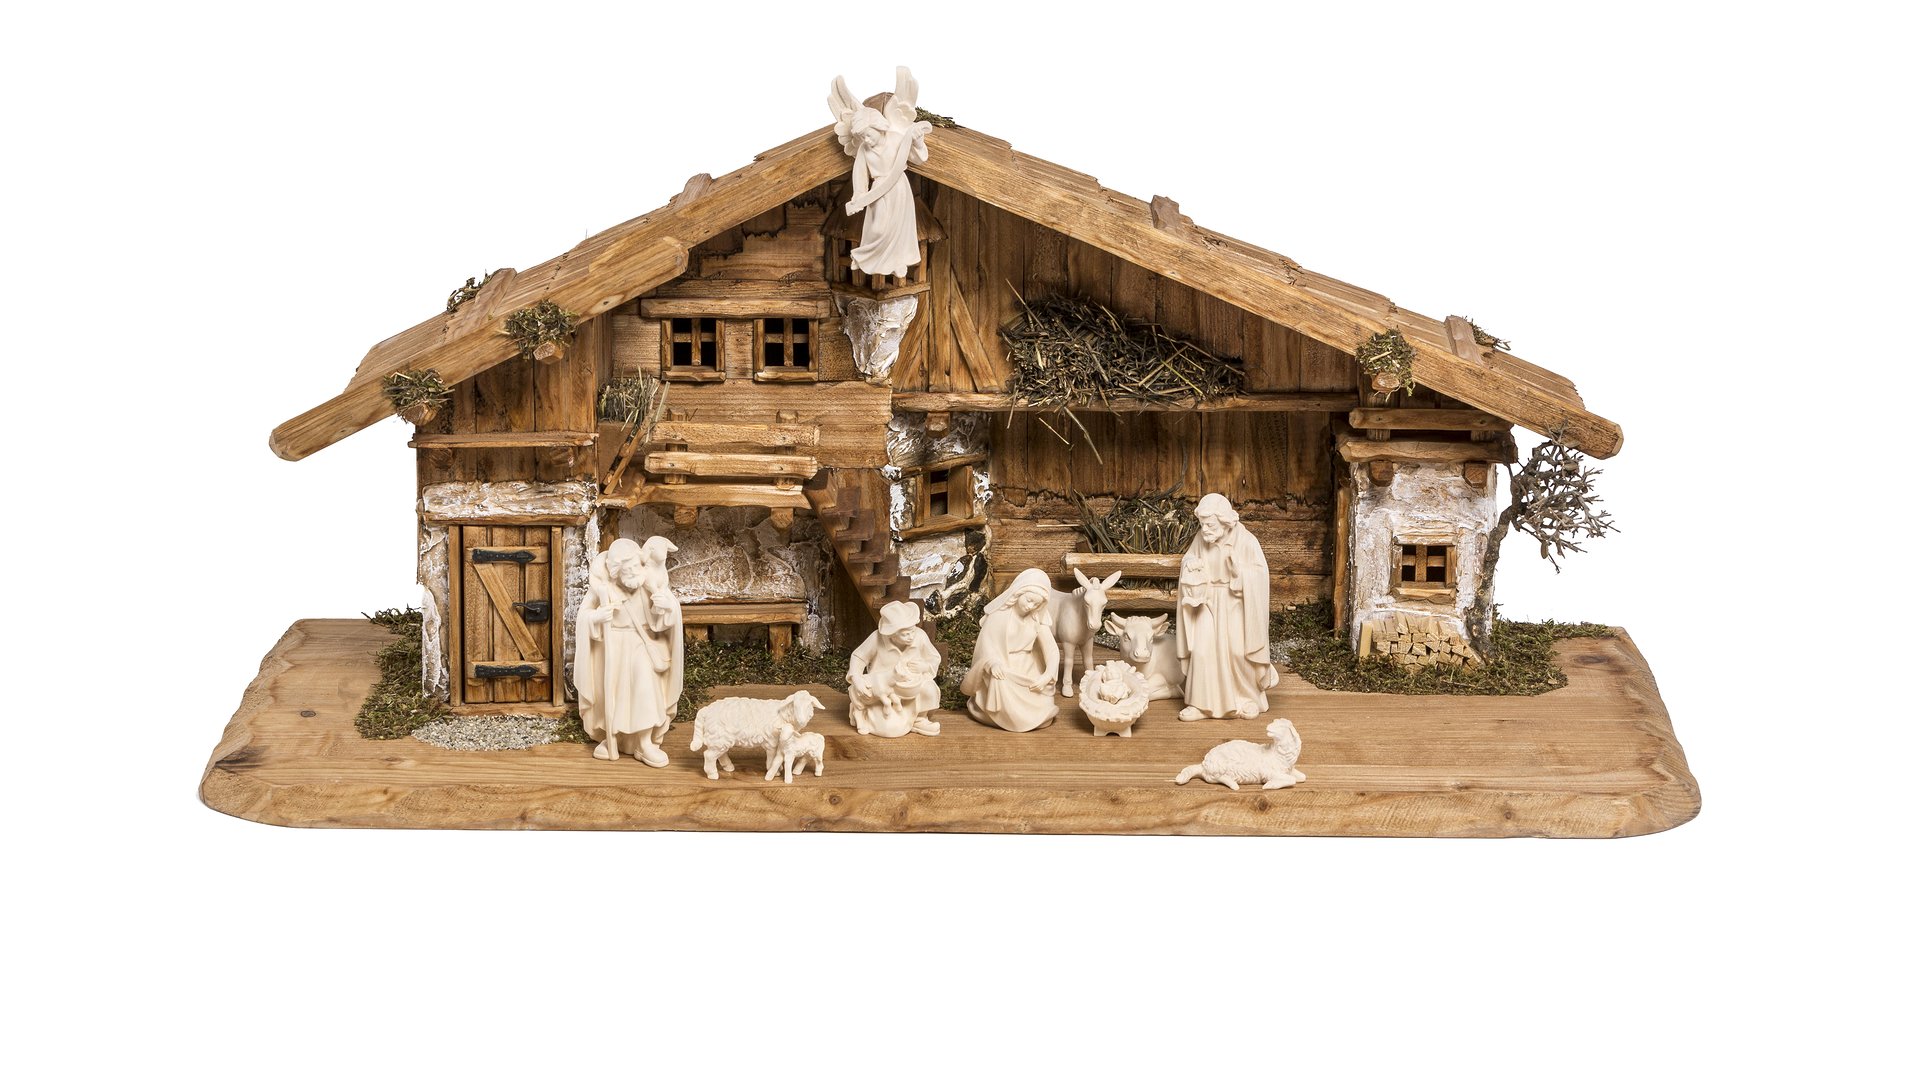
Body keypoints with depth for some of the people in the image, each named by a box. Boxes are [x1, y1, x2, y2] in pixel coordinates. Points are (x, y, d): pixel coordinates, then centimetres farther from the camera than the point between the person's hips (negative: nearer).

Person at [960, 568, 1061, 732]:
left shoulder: (1037, 618, 1)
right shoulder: (999, 614, -10)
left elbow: (1051, 649, -4)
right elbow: (986, 645, -15)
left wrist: (1048, 675, -23)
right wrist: (993, 663, -38)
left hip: (1028, 673, 3)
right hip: (1002, 672, -3)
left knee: (1042, 716, -15)